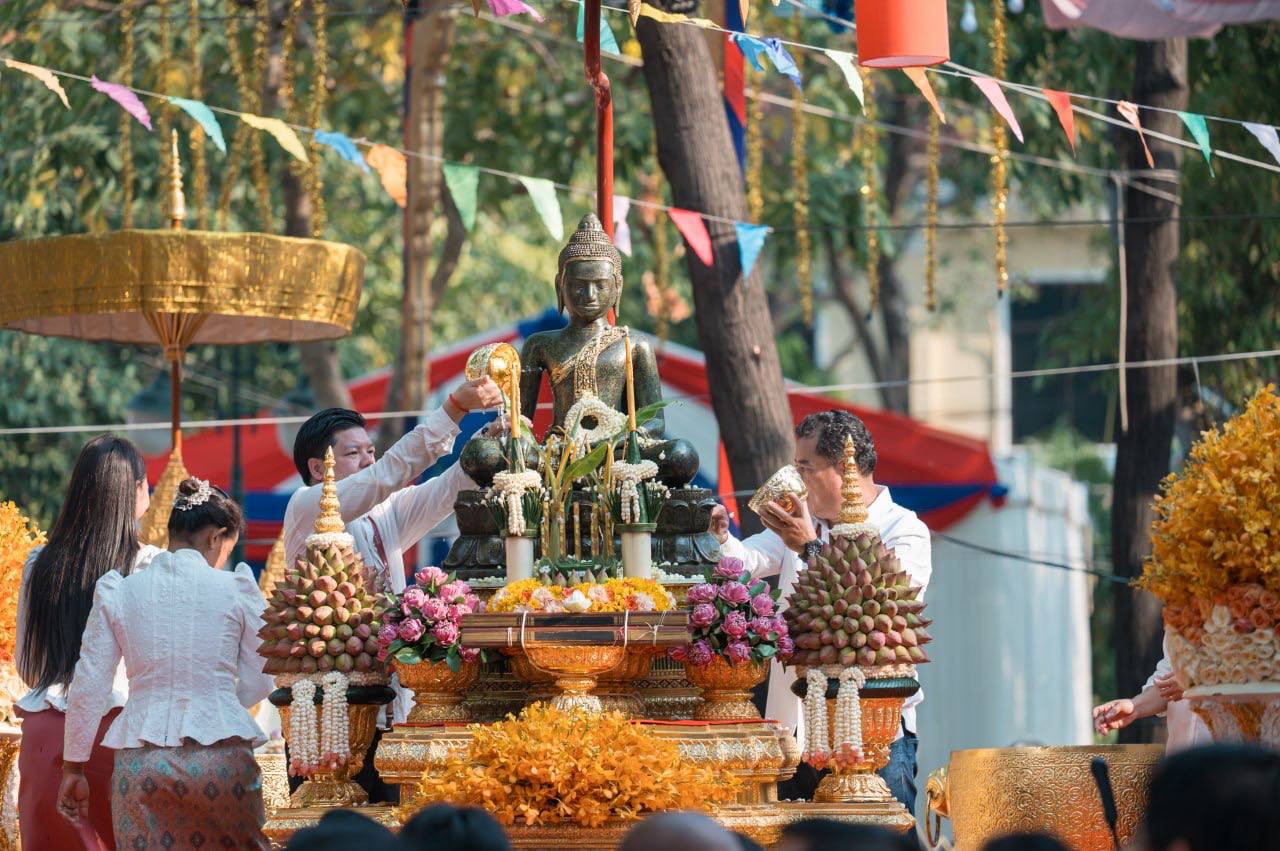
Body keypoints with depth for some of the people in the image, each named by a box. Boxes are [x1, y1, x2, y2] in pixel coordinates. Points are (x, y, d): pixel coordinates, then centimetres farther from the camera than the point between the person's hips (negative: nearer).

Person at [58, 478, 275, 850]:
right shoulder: (236, 588, -2)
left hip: (141, 761, 2)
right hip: (221, 759, -2)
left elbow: (89, 687, 5)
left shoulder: (116, 590, 3)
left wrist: (74, 767, 13)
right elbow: (259, 683, 4)